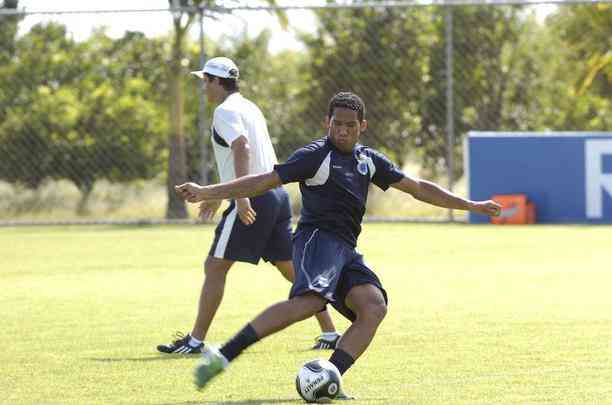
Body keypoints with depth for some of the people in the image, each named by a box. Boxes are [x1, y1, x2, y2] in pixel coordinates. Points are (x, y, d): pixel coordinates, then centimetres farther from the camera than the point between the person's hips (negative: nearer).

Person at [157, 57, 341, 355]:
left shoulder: (225, 111, -8)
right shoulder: (249, 108, 22)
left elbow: (241, 146, -24)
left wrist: (241, 196, -31)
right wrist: (218, 195, 37)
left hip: (252, 202, -9)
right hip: (277, 195, 9)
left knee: (215, 267, -3)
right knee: (291, 267, 12)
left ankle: (196, 340, -3)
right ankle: (329, 333, 9)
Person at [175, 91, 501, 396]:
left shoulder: (369, 160, 20)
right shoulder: (315, 156, 0)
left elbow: (418, 188, 27)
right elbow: (264, 182, -4)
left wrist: (471, 205, 28)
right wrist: (206, 193, -13)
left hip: (346, 251, 8)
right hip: (317, 238, -8)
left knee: (374, 307, -19)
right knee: (310, 301, -35)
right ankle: (223, 355, -39)